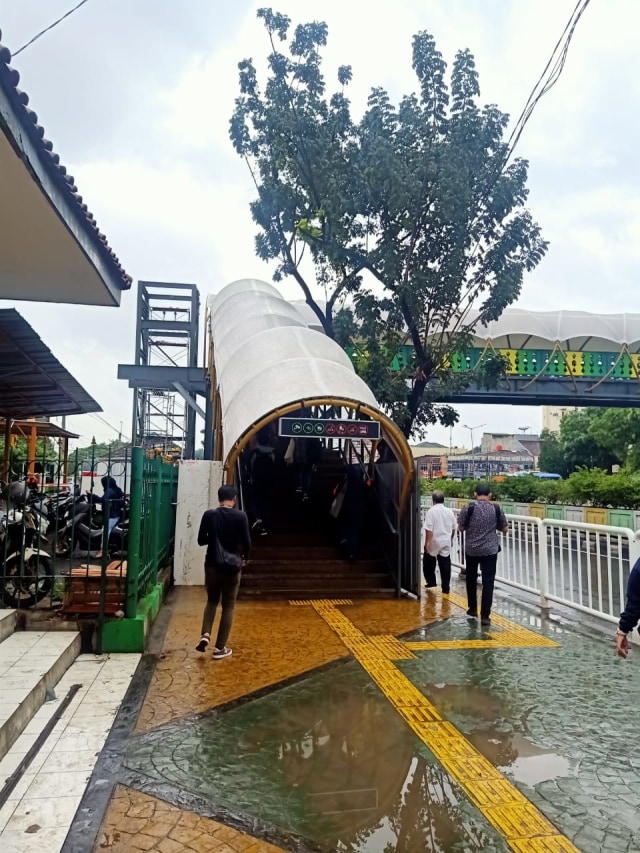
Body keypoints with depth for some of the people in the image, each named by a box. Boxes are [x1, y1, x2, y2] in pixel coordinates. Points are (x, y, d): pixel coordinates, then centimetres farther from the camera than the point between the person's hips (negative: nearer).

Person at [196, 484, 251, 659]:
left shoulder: (209, 515, -4)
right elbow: (246, 542, -7)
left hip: (212, 565, 2)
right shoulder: (240, 516, -10)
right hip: (232, 566, -2)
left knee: (212, 601, 21)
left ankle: (205, 635, 2)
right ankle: (220, 647, 11)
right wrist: (245, 557, 14)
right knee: (228, 606, 9)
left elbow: (201, 540, 2)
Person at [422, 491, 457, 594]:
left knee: (429, 563, 18)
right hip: (446, 543, 4)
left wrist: (427, 542, -13)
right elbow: (453, 528, 12)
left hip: (434, 542, -3)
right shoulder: (449, 511, 3)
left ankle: (431, 582, 26)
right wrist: (451, 539, 26)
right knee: (445, 566, 5)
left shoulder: (431, 511, -13)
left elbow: (429, 529, -18)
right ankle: (446, 588, 6)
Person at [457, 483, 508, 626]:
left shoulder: (468, 508, -9)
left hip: (471, 550, 0)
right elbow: (505, 529, 6)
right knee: (488, 582, 2)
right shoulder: (497, 509, -4)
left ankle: (472, 609, 29)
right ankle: (485, 615, 0)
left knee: (471, 579, 18)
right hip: (490, 551, 0)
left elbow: (461, 527, -3)